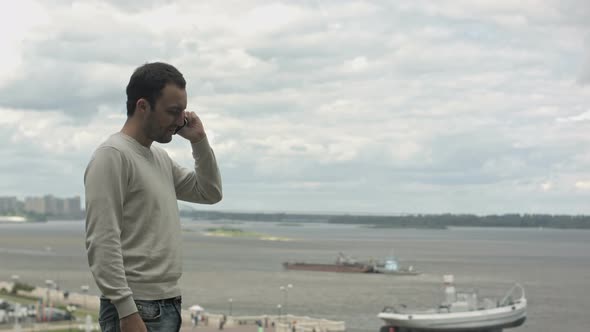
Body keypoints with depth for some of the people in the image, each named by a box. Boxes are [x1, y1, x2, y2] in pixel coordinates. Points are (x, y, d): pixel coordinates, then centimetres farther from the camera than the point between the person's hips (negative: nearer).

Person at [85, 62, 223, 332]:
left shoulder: (160, 157, 16)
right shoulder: (112, 156, -14)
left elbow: (210, 193, 24)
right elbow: (102, 243, -20)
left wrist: (199, 141, 10)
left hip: (167, 304, 10)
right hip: (136, 309, -10)